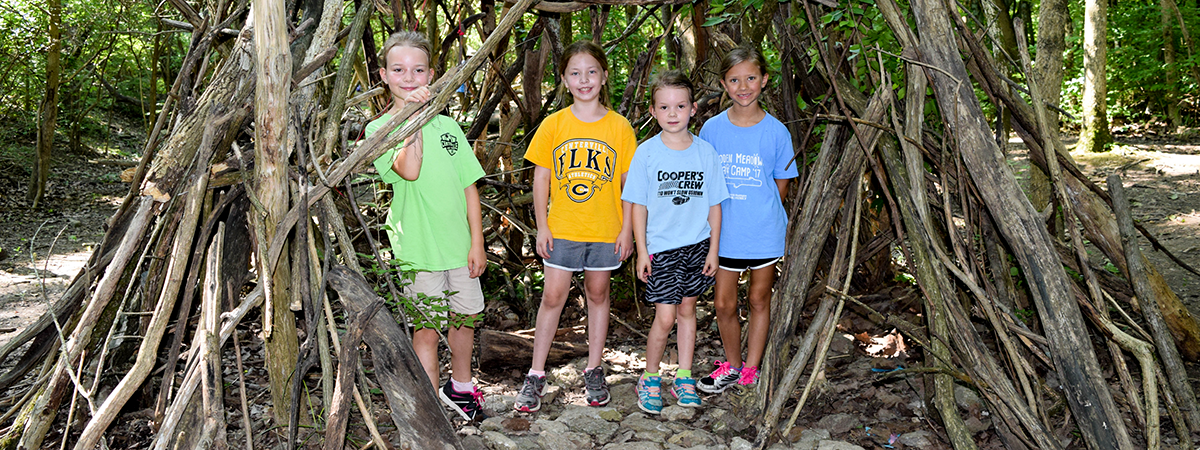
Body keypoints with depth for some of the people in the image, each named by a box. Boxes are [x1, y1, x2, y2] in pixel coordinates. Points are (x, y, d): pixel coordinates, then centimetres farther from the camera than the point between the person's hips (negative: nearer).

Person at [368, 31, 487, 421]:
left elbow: (469, 186, 7)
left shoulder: (447, 126, 8)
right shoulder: (379, 129, -4)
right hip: (418, 247, -4)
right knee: (426, 327, 2)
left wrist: (477, 243, 2)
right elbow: (408, 170, -24)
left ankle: (460, 387, 39)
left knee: (464, 318, 16)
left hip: (460, 245, 4)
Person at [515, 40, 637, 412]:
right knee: (553, 297, 3)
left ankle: (594, 372, 26)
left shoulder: (619, 127, -3)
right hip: (562, 228, 0)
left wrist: (627, 229, -3)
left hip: (605, 230, 0)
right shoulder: (553, 125, -2)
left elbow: (630, 182, 0)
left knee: (597, 295, 12)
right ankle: (536, 376, 13)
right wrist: (541, 226, -2)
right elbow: (541, 178, 1)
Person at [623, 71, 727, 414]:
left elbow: (714, 205, 5)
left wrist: (713, 249, 2)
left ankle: (684, 379, 25)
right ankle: (650, 379, 13)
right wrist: (642, 251, -5)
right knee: (665, 317, -7)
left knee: (687, 309, 12)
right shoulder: (647, 152, -6)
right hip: (661, 247, -2)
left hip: (697, 245, 3)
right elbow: (638, 205, -2)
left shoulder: (705, 152, 0)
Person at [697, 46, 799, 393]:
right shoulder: (712, 129, -2)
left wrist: (760, 214, -1)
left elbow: (781, 186, 3)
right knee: (724, 304, 6)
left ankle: (751, 370, 26)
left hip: (764, 232, -1)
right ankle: (732, 366, 27)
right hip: (725, 233, 1)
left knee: (759, 300, 11)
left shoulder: (776, 131, -5)